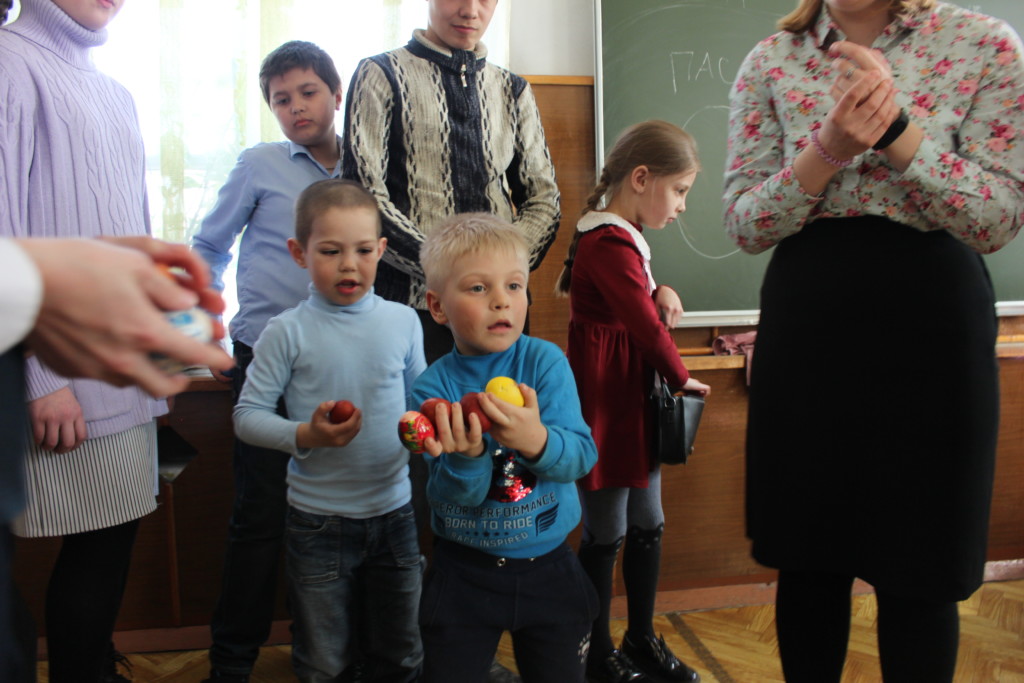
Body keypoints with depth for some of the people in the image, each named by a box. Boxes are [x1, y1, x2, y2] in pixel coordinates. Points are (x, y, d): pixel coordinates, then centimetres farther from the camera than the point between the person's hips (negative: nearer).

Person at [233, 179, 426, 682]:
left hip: (393, 511, 3)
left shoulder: (403, 322, 0)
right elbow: (247, 414, -7)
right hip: (318, 521, -2)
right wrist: (304, 436, -22)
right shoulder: (289, 332, -9)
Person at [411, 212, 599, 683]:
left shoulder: (546, 362, -11)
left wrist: (537, 441, -39)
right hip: (463, 572, 0)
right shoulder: (434, 388, -11)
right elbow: (454, 498, -15)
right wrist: (466, 456, -36)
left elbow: (583, 455, -19)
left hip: (548, 570, 1)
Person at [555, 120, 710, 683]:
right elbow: (647, 326, -19)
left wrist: (661, 295, -2)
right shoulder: (609, 245, -21)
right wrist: (682, 378, -3)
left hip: (635, 399, 10)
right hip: (606, 401, -10)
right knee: (606, 534, 3)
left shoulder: (624, 235, 13)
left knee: (648, 525, 17)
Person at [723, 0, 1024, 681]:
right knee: (808, 556, 12)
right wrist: (830, 149, -19)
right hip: (806, 324, 2)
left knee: (918, 572, 7)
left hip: (933, 322, -1)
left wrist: (894, 127, -21)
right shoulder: (770, 62, 4)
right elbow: (745, 223, -2)